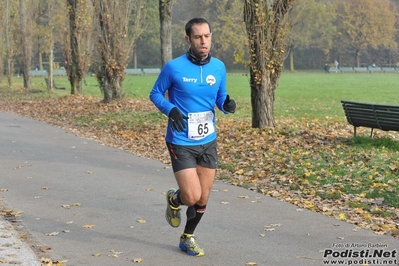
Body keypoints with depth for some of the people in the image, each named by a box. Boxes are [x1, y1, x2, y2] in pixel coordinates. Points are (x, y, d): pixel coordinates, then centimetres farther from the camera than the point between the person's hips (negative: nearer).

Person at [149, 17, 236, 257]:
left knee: (203, 198, 11)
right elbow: (155, 94, -1)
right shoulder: (174, 67, -13)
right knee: (192, 196, -11)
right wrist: (171, 110, -20)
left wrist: (227, 105, -13)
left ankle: (188, 238, 35)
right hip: (181, 143, -4)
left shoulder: (219, 67, -1)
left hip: (208, 141, 5)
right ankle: (174, 200, 26)